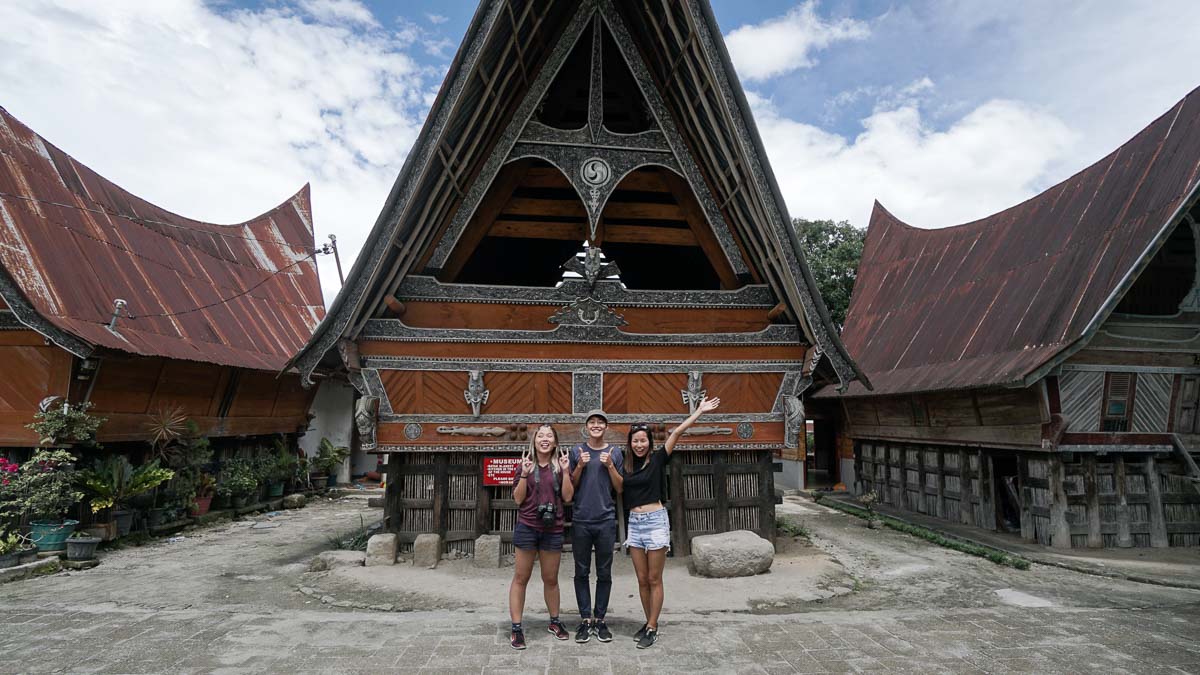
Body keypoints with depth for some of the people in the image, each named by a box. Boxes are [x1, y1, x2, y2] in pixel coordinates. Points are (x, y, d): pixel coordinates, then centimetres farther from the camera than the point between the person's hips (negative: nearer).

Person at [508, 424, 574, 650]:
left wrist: (565, 472, -12)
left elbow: (568, 497, -2)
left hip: (553, 529, 2)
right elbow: (518, 499, -3)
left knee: (551, 578, 14)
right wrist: (524, 474, -15)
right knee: (521, 578, 4)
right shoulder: (527, 464, -1)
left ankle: (554, 621, 32)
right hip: (527, 527, -1)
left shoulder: (560, 465, 3)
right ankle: (516, 628, 14)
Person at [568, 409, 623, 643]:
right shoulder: (577, 451, 5)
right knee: (582, 572, 6)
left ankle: (600, 619, 16)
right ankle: (585, 619, 15)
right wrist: (580, 466, -10)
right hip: (580, 520, 0)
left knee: (604, 573, 6)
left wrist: (610, 466, -9)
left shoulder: (615, 452, 6)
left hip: (606, 520, 0)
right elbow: (570, 487, 5)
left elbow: (621, 489, 4)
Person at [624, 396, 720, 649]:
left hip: (655, 520, -4)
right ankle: (649, 622, 26)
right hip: (634, 523, 4)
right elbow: (619, 488, 6)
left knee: (654, 580, 3)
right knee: (642, 580, 11)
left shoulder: (657, 459, -4)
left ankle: (652, 629, 12)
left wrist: (699, 411, -16)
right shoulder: (627, 465, 9)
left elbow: (677, 432, -12)